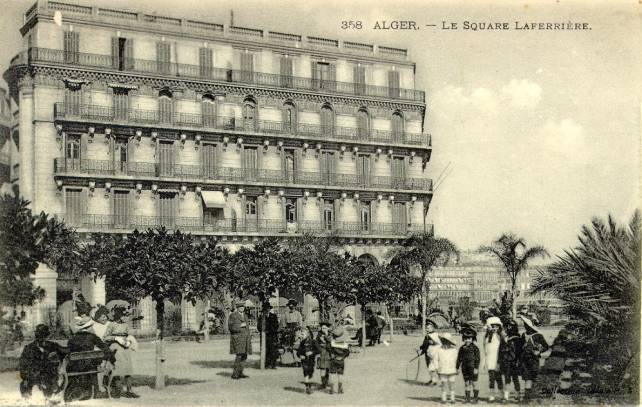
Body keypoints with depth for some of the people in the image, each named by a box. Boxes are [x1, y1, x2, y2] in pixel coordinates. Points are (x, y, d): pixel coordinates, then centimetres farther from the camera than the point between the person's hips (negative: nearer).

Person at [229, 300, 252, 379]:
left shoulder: (244, 316, 17)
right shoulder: (233, 315, -4)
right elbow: (230, 327, -10)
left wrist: (249, 337, 16)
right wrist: (240, 326, -17)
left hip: (245, 337, 7)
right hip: (237, 337, -7)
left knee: (244, 356, 3)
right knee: (239, 355, -15)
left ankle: (240, 373, 9)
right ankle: (235, 374, -11)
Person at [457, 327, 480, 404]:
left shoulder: (475, 348, -5)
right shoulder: (462, 348, 8)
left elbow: (478, 359, -8)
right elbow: (459, 359, 13)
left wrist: (476, 368, -14)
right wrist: (457, 368, 10)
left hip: (472, 368, -4)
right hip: (465, 368, 4)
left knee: (474, 383, 0)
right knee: (467, 383, 8)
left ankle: (475, 398, 7)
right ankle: (467, 398, 13)